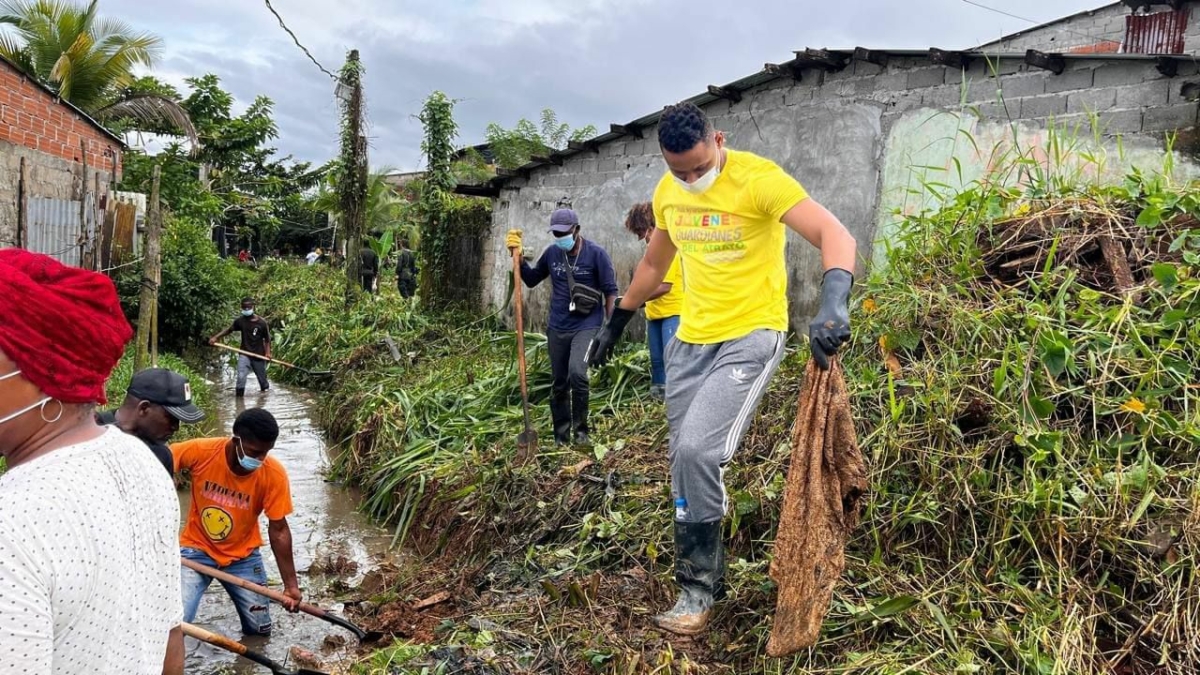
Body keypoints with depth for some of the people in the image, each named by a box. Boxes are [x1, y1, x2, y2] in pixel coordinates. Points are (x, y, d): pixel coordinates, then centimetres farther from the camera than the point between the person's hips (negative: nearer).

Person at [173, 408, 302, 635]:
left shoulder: (274, 474, -21)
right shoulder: (201, 451, -24)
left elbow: (279, 530, -13)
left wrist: (291, 584, -13)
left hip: (243, 556, 1)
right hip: (196, 550, -1)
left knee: (260, 630, 6)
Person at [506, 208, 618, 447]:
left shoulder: (595, 253, -8)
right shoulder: (552, 252, 3)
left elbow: (610, 290, -5)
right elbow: (531, 280, 16)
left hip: (586, 326, -5)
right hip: (557, 328, 5)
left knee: (577, 373, -25)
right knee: (559, 384, 11)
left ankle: (581, 429, -8)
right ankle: (561, 436, 24)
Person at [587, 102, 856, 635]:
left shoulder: (758, 179, -17)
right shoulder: (667, 192, 5)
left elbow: (835, 235, -27)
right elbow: (654, 263, 21)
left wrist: (833, 304, -45)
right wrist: (617, 322, 25)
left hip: (751, 337, -7)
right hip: (691, 340, 7)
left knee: (696, 450, -20)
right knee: (687, 460, 9)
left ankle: (697, 588, -2)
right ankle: (706, 574, 27)